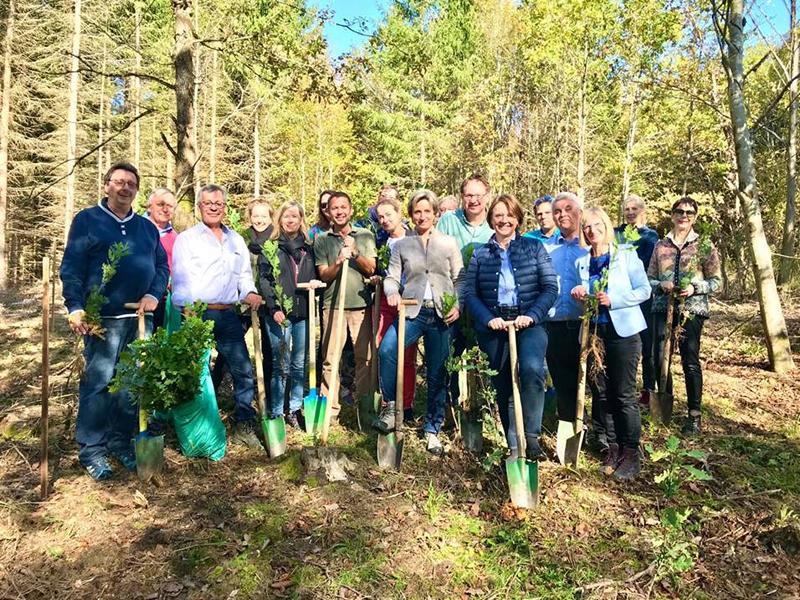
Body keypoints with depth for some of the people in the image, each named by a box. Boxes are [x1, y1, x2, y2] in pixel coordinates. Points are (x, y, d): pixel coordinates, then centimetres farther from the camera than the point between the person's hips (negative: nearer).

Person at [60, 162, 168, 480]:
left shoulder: (147, 227, 16)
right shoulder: (87, 220, 3)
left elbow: (162, 266, 14)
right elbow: (71, 268, -3)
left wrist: (154, 294, -4)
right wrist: (75, 307, -14)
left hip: (140, 319, 4)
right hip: (103, 319, -4)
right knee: (97, 384, -3)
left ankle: (121, 443, 23)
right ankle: (91, 451, 10)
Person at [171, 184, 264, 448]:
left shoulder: (236, 240, 17)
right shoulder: (186, 238, 3)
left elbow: (245, 273, 20)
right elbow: (181, 278, -4)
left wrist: (249, 292, -1)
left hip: (229, 315, 4)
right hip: (198, 315, -4)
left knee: (244, 370, 2)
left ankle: (244, 425, 15)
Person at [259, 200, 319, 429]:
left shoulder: (308, 248, 13)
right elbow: (264, 279, -4)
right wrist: (274, 308, -14)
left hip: (303, 313, 4)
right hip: (279, 313, -3)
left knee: (300, 364, 8)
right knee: (281, 365, 1)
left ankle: (295, 409, 20)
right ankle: (276, 412, 13)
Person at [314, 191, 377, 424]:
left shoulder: (365, 235, 7)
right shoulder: (321, 239, 7)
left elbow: (371, 270, 2)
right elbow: (324, 276, 2)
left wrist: (355, 253, -14)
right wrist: (339, 262, -16)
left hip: (361, 304, 0)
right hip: (333, 304, 0)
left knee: (365, 357, 2)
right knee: (330, 358, -1)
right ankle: (329, 409, 9)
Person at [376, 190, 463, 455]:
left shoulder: (449, 243, 9)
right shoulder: (401, 245, 10)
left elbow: (460, 279, 7)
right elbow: (392, 277, 7)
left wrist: (458, 306, -8)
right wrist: (392, 292, -15)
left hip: (442, 315, 0)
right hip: (412, 311, 0)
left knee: (437, 374, 6)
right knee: (387, 350, -27)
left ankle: (432, 429, 22)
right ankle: (390, 406, -6)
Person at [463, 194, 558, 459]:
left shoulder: (534, 247, 7)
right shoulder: (480, 254, 10)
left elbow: (551, 287, 1)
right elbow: (469, 293, 3)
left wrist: (531, 315, -13)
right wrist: (488, 319, -12)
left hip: (529, 323, -2)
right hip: (494, 327, 2)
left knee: (532, 369, -29)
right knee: (503, 387, 7)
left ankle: (530, 436, -14)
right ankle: (514, 447, 23)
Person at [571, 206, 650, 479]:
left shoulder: (626, 254, -2)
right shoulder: (582, 263, 10)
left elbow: (645, 290, -5)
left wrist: (614, 300, -19)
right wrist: (579, 296, -5)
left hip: (623, 331, -4)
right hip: (593, 332, 4)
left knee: (624, 394, -1)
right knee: (600, 393, 7)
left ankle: (631, 453, 11)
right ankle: (612, 448, 21)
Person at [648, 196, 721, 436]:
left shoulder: (704, 245, 3)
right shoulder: (661, 245, 10)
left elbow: (716, 281, 2)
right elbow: (649, 279, 11)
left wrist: (695, 288, -15)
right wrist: (661, 286, -10)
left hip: (692, 310, -2)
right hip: (663, 308, 3)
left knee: (690, 362, 0)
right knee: (659, 359, 3)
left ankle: (694, 415, 13)